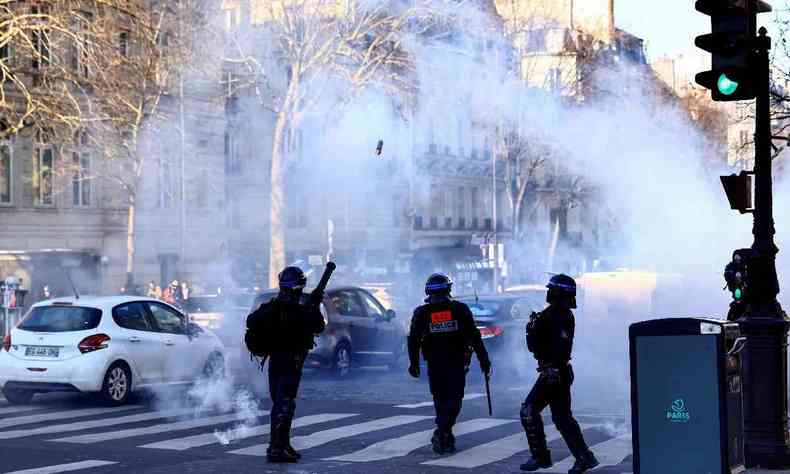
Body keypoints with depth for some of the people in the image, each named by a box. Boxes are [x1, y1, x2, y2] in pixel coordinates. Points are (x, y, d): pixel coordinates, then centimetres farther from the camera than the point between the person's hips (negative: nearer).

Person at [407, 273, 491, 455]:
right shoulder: (460, 309, -1)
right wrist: (484, 360, 4)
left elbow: (413, 340, 4)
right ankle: (442, 432, -19)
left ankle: (446, 439, 17)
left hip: (434, 365, 2)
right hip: (457, 363, -2)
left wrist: (414, 363, 14)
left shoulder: (422, 313, 2)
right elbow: (474, 337, -1)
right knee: (454, 398, 1)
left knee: (440, 400, 14)